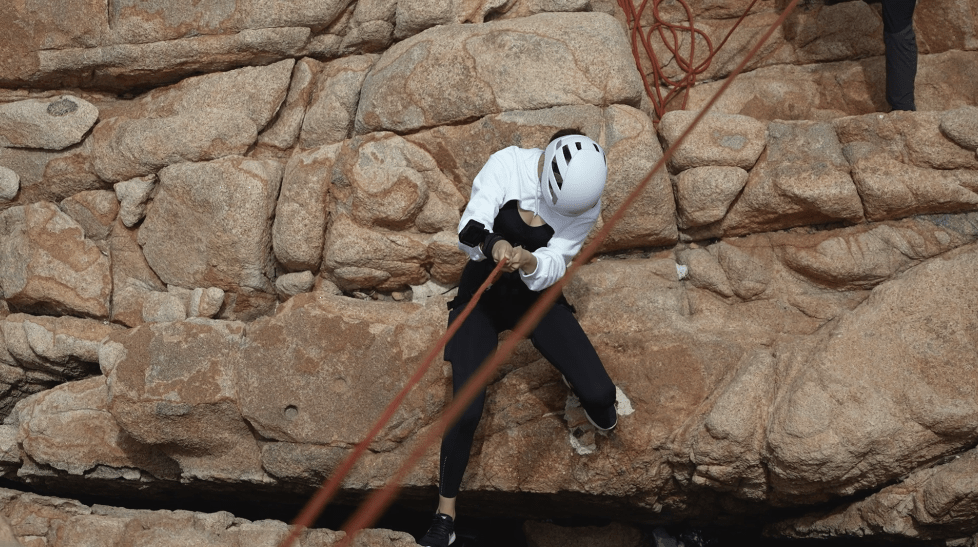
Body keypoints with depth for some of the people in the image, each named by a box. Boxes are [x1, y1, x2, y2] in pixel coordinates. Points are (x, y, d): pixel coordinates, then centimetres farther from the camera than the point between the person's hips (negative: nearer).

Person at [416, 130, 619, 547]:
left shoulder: (586, 203, -15)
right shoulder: (508, 165, -22)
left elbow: (555, 263, -19)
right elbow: (469, 230, -29)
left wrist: (528, 261, -43)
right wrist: (493, 245, -52)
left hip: (536, 293, 2)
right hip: (482, 292, -2)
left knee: (599, 393, -14)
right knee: (467, 410, -15)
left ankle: (586, 393, 27)